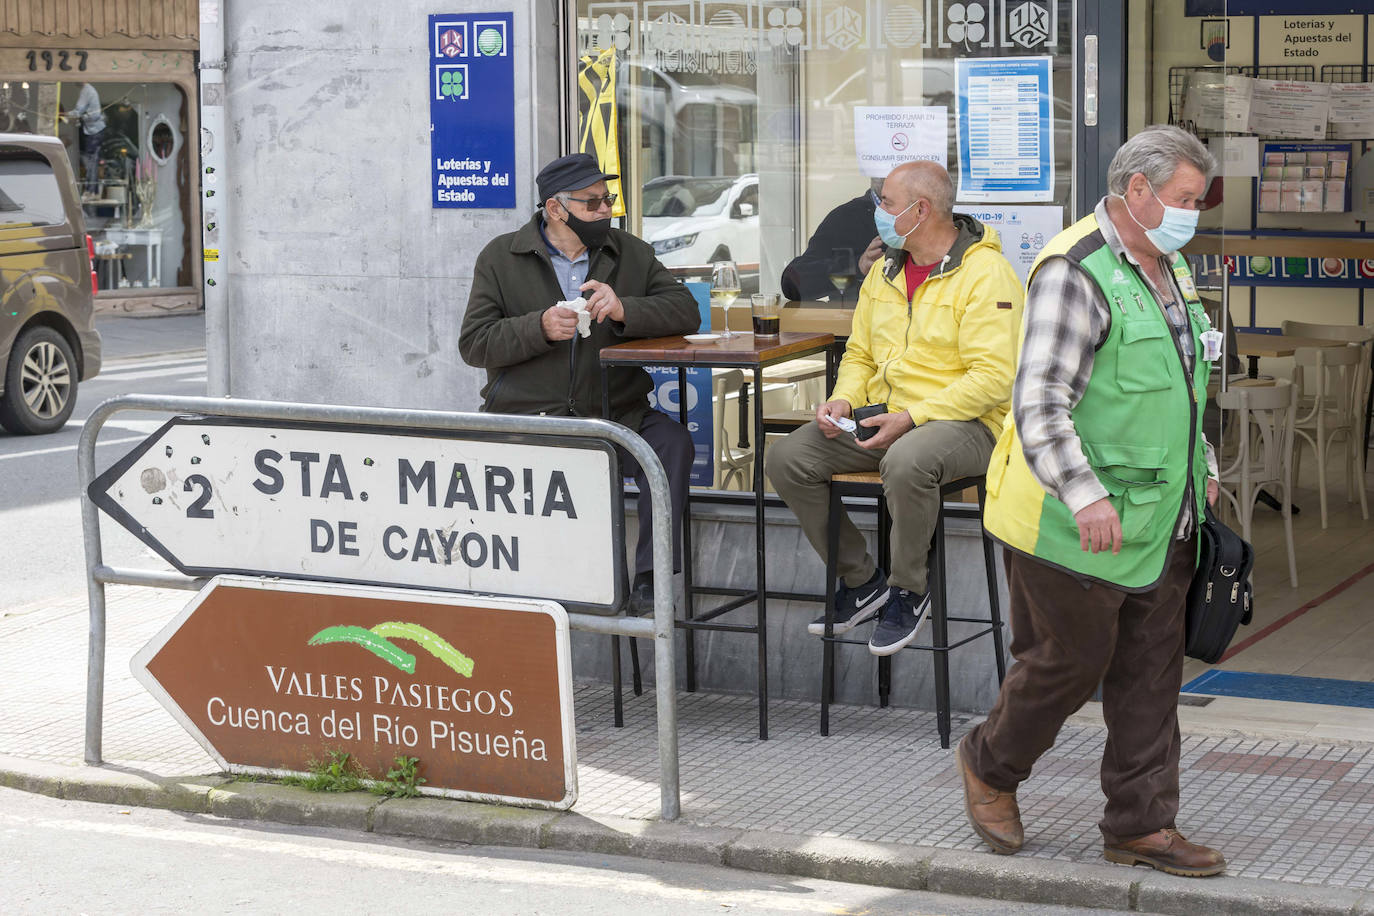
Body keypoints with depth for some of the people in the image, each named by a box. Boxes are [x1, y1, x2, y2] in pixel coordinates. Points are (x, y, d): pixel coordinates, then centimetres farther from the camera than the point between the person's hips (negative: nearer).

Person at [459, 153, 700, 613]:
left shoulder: (631, 253, 13)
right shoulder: (501, 257, 7)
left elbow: (684, 311, 3)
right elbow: (474, 343, 0)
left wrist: (624, 310, -16)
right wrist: (541, 327, -16)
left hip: (615, 414, 2)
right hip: (526, 416, -1)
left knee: (671, 441, -27)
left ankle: (650, 580, -21)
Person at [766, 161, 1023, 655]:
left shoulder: (985, 273, -11)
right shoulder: (885, 271, 15)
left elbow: (994, 377, -18)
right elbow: (860, 354, 24)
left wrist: (912, 418, -23)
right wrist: (843, 399, 1)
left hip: (965, 423, -8)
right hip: (884, 417, 8)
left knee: (906, 462, -40)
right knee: (786, 458, -11)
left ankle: (910, 591, -14)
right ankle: (860, 579, 6)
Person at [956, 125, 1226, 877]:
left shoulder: (1169, 268, 12)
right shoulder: (1074, 274, -18)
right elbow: (1039, 405, -25)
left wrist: (1201, 468, 24)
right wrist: (1086, 497, -32)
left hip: (1158, 520, 8)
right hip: (1078, 524, -8)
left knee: (1151, 673, 9)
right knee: (1071, 662, 3)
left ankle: (1141, 824, 18)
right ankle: (988, 765, 28)